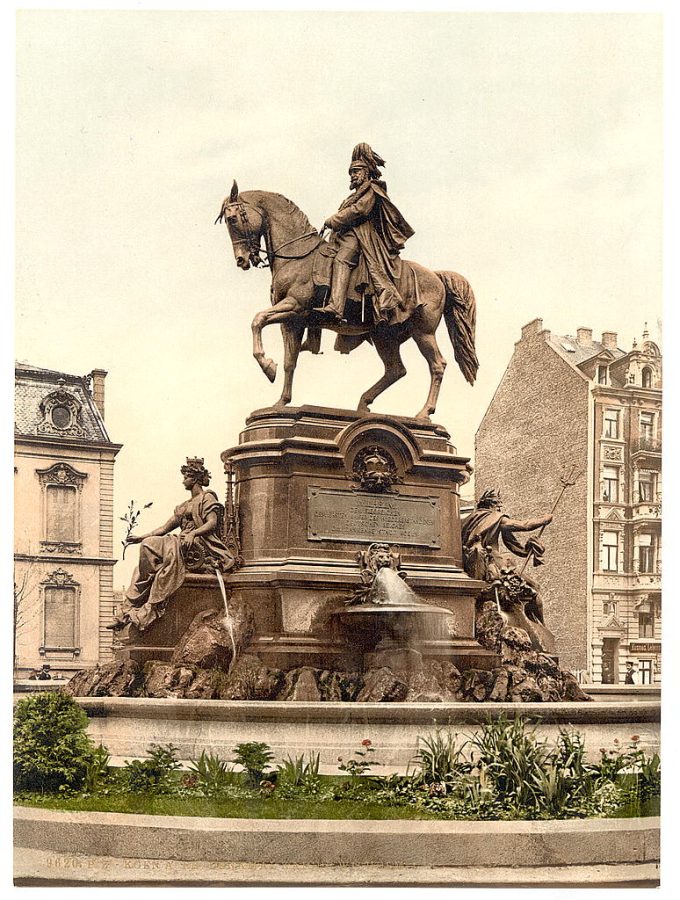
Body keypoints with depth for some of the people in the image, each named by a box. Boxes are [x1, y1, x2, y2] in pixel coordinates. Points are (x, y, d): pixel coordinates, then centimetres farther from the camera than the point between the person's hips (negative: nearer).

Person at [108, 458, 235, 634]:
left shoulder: (207, 497, 5)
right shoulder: (183, 507, 29)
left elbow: (212, 523, -11)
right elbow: (165, 528, 22)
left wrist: (193, 533, -27)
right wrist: (142, 537, 9)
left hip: (202, 548, -7)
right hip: (184, 545, 7)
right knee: (148, 544, -14)